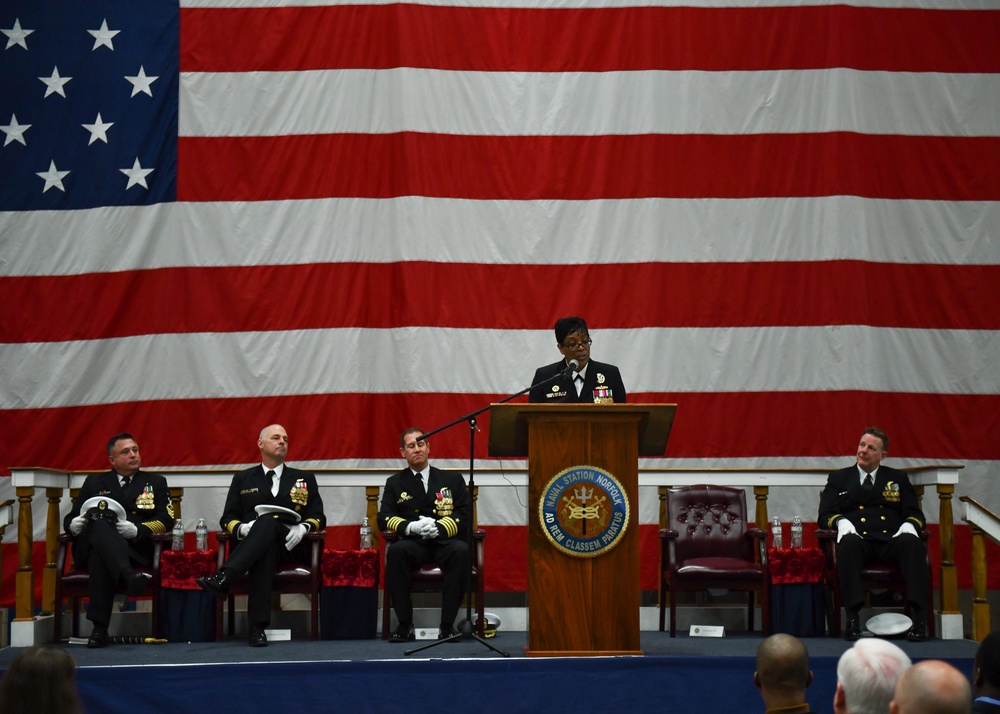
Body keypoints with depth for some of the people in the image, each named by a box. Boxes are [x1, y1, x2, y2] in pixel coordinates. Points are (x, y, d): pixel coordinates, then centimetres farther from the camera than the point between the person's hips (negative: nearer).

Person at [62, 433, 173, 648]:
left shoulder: (155, 482, 24)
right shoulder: (95, 482, 27)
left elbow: (166, 520, 8)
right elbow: (69, 519, 21)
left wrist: (137, 530, -13)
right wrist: (74, 525, -7)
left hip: (136, 548, 0)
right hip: (92, 546, 0)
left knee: (101, 558, -39)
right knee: (99, 523, -39)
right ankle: (128, 575, -65)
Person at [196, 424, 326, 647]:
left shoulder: (304, 479, 24)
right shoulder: (243, 479, 25)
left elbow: (318, 518, 14)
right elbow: (227, 519, 16)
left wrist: (303, 528, -11)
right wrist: (241, 528, -10)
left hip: (290, 546, -1)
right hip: (250, 543, 1)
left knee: (268, 522, -37)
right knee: (265, 549, -40)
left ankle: (223, 579, -57)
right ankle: (258, 626, -54)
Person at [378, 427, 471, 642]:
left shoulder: (453, 479, 16)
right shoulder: (395, 483, 17)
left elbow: (465, 516, 5)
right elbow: (384, 518, 6)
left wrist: (439, 528, -15)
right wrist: (411, 527, -15)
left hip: (445, 543, 0)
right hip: (413, 544, 0)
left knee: (461, 550, -36)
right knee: (396, 551, -35)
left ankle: (447, 624, -32)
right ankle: (405, 625, -30)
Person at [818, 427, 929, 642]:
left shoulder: (898, 479, 24)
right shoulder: (838, 478, 22)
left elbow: (915, 514, 16)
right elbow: (825, 516, 12)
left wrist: (909, 525, -9)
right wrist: (841, 522, -12)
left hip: (891, 541, 1)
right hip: (860, 540, -1)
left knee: (912, 543, -34)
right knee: (849, 542, -37)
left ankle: (918, 618, -41)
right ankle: (852, 618, -44)